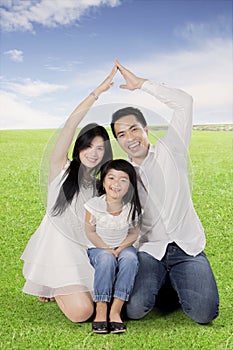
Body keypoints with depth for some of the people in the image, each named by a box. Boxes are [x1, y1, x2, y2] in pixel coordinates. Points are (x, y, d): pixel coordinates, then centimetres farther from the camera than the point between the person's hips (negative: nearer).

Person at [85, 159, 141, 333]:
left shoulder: (133, 207, -11)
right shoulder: (94, 204, -16)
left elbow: (134, 233, -1)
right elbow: (90, 232, -7)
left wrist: (120, 249, -17)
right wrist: (107, 250, -17)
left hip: (124, 247, 2)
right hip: (98, 248, -1)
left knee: (130, 258, -32)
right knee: (106, 260, -35)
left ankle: (115, 311, -29)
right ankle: (101, 310, -27)